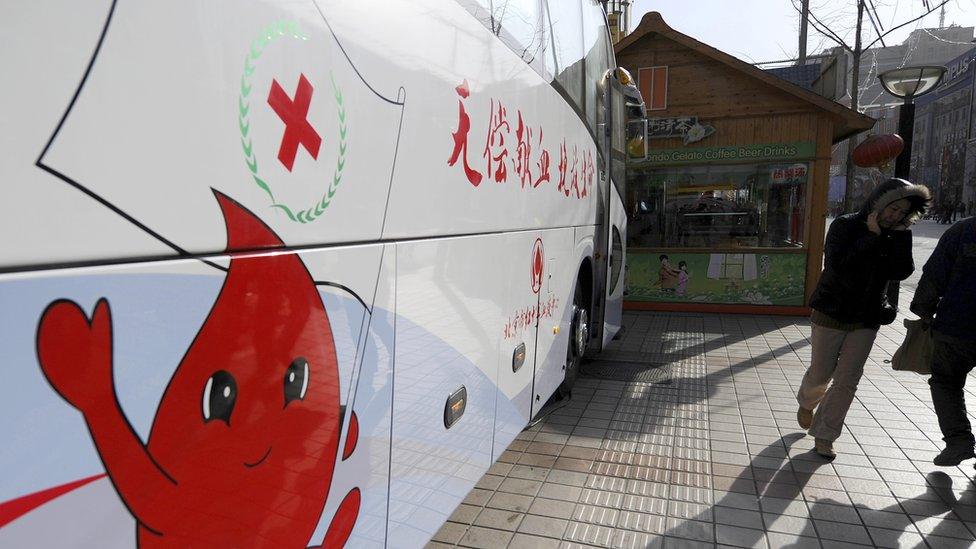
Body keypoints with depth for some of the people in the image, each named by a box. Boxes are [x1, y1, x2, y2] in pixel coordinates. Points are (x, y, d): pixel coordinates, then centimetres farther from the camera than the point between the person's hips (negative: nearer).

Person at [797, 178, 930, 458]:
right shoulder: (845, 225, -12)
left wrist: (901, 235, -15)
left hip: (867, 319, 4)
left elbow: (901, 272, -8)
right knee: (821, 373, 7)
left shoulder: (895, 235, 2)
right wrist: (871, 236, -24)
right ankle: (806, 402, 41)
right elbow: (838, 265, -24)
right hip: (832, 314, -4)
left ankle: (823, 436, 15)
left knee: (847, 381, 3)